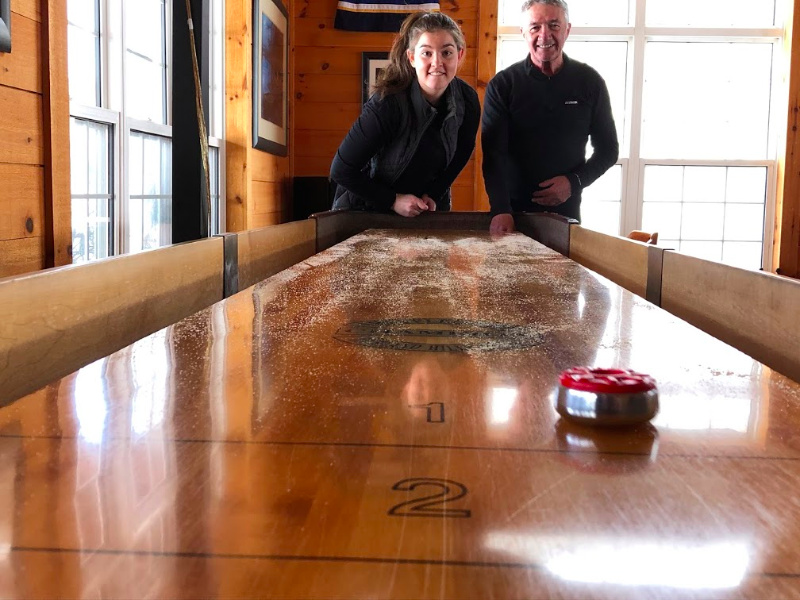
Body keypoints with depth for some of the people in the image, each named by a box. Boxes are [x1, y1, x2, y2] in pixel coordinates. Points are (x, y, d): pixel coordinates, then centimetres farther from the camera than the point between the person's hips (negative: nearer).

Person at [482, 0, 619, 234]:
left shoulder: (589, 82, 0)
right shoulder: (503, 85, -5)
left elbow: (608, 149, 7)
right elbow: (493, 152, -13)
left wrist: (575, 182, -10)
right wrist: (500, 210, -27)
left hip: (566, 209, 1)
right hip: (513, 209, -1)